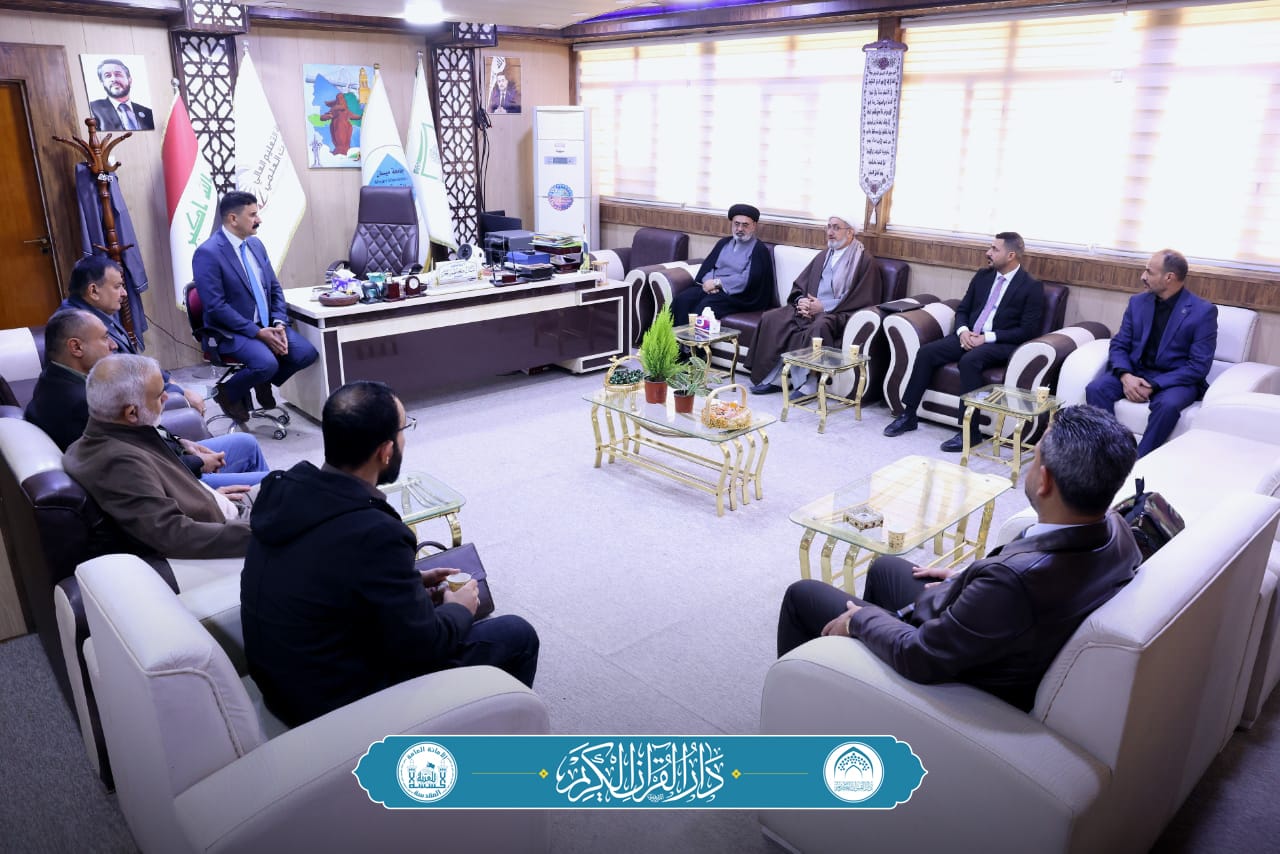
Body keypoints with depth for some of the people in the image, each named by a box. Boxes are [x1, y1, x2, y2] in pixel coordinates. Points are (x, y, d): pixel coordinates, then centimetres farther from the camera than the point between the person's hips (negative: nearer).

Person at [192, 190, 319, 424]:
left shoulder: (256, 244, 9)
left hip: (267, 325, 7)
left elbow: (275, 288, 12)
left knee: (307, 353, -13)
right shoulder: (208, 253, -14)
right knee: (267, 363, -31)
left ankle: (264, 382, 14)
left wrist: (279, 324, -5)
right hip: (231, 331, -7)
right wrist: (257, 332, -21)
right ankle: (227, 392, 0)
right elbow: (216, 306, -18)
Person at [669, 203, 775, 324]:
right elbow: (707, 267, 14)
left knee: (705, 305, -34)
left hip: (737, 294, -5)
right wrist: (709, 282, -10)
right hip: (712, 288, 6)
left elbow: (748, 279, -12)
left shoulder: (760, 250, 1)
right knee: (682, 299, -23)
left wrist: (717, 282, -14)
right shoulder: (724, 243, 21)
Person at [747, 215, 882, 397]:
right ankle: (772, 378, -20)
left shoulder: (865, 261, 0)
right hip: (809, 308, 7)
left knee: (819, 327, -40)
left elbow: (862, 300, -10)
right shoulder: (823, 256, 21)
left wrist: (824, 307, -14)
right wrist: (801, 301, -4)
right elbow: (799, 285, 21)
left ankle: (806, 384, -32)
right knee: (771, 319, -16)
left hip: (839, 314, -7)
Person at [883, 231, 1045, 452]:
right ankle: (908, 415, -10)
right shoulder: (982, 276, 14)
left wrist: (987, 338, -17)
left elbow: (1028, 330, -9)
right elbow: (962, 309, 17)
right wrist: (963, 331, -6)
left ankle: (970, 432, -31)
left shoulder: (1032, 287, -3)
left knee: (969, 361, -37)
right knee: (926, 352, -18)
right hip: (969, 336, 6)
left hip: (1000, 344, -6)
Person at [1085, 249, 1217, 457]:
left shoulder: (1203, 311, -8)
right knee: (1096, 389, -25)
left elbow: (1199, 366, -13)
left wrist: (1153, 386, -22)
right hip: (1135, 372, 4)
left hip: (1176, 379, -4)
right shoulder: (1137, 302, 6)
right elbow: (1119, 345, 4)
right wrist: (1125, 376, -18)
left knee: (1167, 404, -37)